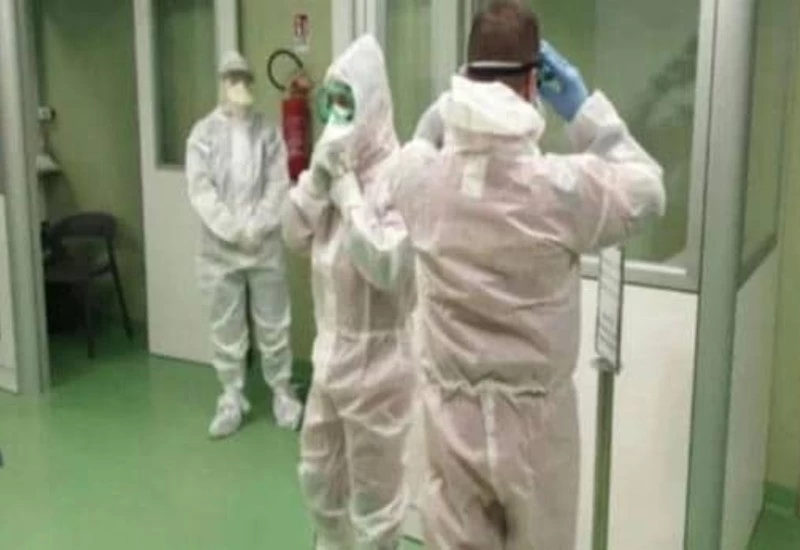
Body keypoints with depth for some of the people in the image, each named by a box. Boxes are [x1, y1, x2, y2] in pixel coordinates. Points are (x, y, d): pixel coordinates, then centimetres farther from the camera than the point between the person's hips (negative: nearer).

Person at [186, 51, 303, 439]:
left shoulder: (268, 132, 3)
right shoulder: (203, 134, 1)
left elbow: (278, 186, -3)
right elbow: (200, 191, -7)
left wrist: (256, 227, -14)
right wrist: (233, 230, -15)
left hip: (266, 246, 0)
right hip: (220, 248, 0)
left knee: (273, 324, 7)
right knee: (225, 328, 7)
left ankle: (282, 393, 21)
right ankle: (232, 399, 18)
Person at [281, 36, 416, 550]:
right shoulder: (336, 163, 4)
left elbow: (391, 270, -27)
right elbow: (295, 236, 4)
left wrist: (349, 195, -23)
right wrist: (317, 178, -10)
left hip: (376, 357, -8)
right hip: (330, 351, 8)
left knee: (374, 490, 11)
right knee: (319, 476, 25)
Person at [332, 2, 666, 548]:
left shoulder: (420, 177, -11)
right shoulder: (564, 186, -20)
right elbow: (647, 191, 0)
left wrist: (455, 97, 6)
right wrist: (585, 108, -1)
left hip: (453, 415, 3)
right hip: (535, 419, -2)